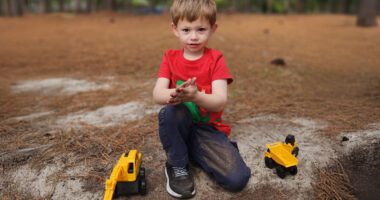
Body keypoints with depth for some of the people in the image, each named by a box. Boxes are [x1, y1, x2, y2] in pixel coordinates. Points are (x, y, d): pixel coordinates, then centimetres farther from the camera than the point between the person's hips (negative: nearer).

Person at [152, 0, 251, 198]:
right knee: (168, 112, -35)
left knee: (237, 179, -19)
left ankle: (195, 154, 10)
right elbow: (157, 94, -16)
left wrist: (195, 96, -39)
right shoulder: (170, 57, 0)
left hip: (208, 129, -1)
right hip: (180, 126, 1)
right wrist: (174, 94, -40)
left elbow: (220, 102, -18)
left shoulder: (215, 59, -6)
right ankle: (177, 166, -9)